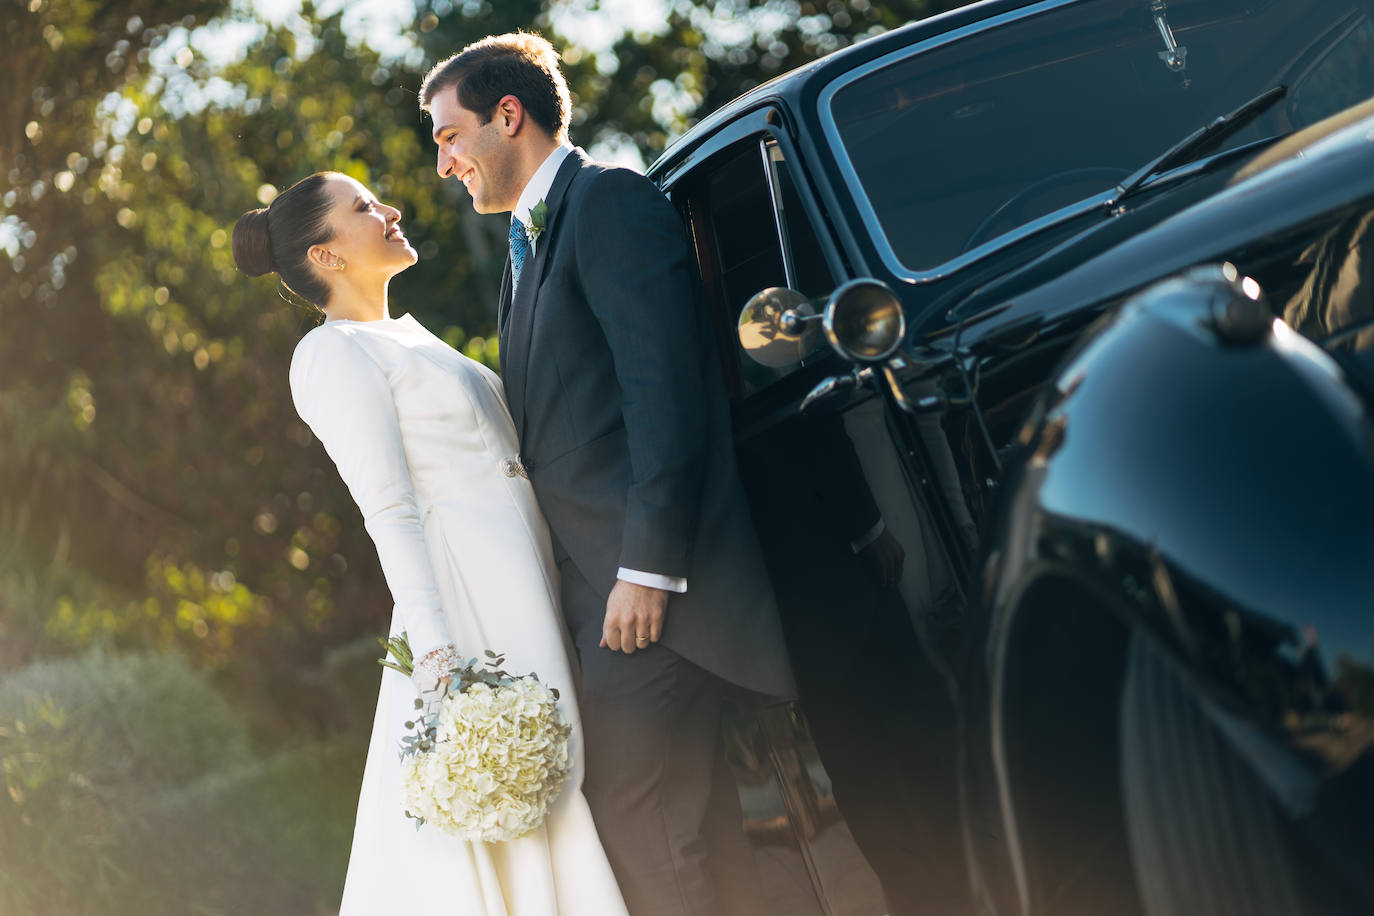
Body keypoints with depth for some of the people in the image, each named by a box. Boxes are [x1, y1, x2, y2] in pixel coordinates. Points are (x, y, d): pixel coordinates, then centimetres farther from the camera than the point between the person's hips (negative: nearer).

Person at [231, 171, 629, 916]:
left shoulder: (405, 336, 20)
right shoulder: (336, 354, -8)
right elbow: (389, 514, -16)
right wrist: (436, 655, -22)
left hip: (525, 586, 9)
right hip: (469, 601, -9)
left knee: (550, 790, 9)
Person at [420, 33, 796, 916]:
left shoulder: (611, 200, -7)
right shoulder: (532, 240, 23)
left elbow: (666, 393, -17)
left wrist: (647, 567, -21)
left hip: (650, 583, -10)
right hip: (600, 579, 10)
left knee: (636, 811, -11)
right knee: (693, 818, 12)